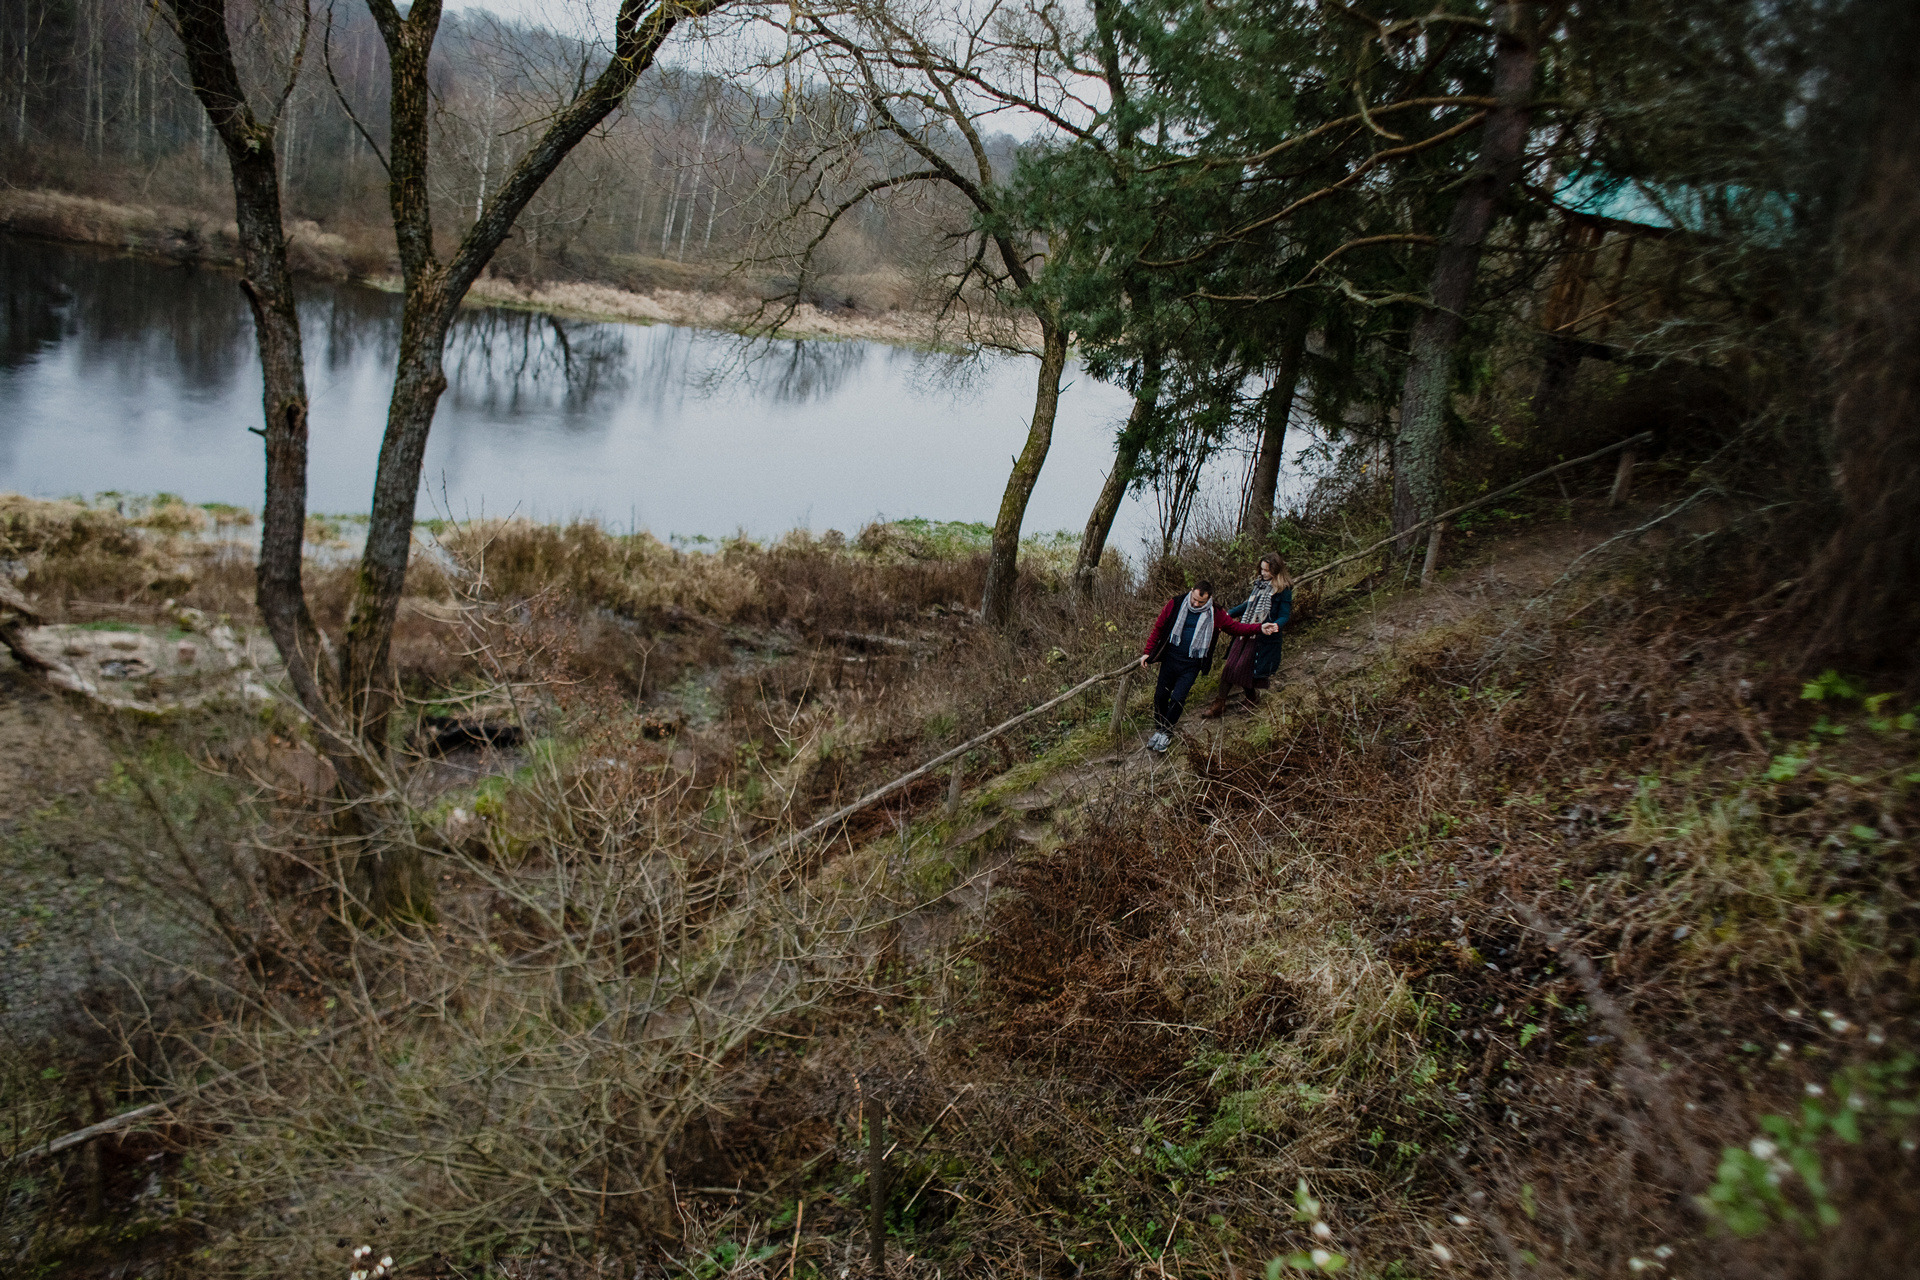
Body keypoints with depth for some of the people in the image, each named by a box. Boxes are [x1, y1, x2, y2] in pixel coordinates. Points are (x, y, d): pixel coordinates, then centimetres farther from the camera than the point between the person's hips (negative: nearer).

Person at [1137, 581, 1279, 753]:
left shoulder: (1215, 614, -3)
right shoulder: (1175, 605, -5)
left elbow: (1236, 627, 9)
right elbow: (1158, 629, 4)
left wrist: (1260, 628, -4)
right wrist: (1148, 652, 3)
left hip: (1191, 666, -1)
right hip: (1170, 659, 1)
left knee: (1177, 699, -8)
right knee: (1160, 696, 6)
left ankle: (1165, 733, 11)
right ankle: (1159, 729, 27)